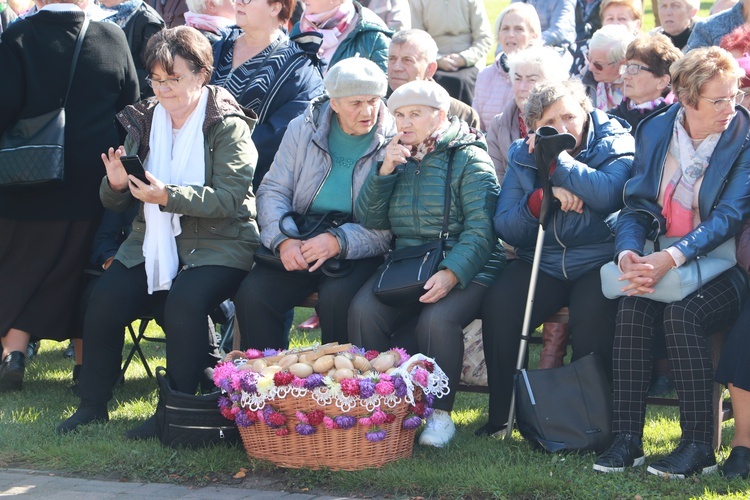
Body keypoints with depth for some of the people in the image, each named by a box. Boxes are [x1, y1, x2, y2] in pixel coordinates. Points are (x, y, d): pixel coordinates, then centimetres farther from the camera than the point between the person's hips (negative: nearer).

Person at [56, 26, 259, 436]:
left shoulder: (228, 126, -5)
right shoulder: (144, 120, 11)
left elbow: (229, 199, -18)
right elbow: (114, 202, 11)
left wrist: (167, 196, -29)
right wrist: (116, 185, -14)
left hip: (217, 244, -5)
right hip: (152, 242, 5)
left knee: (184, 302, -32)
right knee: (105, 299, -19)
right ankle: (92, 403, -3)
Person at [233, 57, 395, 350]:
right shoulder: (303, 129, 7)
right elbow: (272, 190, 6)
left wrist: (339, 241, -23)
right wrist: (283, 239, -13)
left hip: (359, 251, -3)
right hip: (299, 245, 3)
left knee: (336, 297, -34)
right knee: (252, 294, -22)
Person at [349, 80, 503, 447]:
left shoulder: (469, 159, -2)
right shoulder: (397, 158, 17)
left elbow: (480, 230, -11)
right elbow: (369, 220, 9)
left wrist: (451, 274, -25)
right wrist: (385, 171, -4)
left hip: (463, 267, -4)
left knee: (437, 319, -34)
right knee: (363, 310, -25)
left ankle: (441, 412, -16)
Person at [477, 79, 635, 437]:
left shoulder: (614, 142, -1)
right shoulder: (523, 156, 9)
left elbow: (608, 194, -23)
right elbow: (504, 227, 1)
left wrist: (556, 158, -19)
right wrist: (541, 198, -17)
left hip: (598, 260, -3)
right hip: (541, 262, 3)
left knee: (593, 312, -34)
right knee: (498, 304, -24)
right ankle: (501, 414, -12)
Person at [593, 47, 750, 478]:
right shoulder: (655, 131, 5)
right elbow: (637, 206, 4)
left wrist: (670, 259, -30)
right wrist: (628, 253, -19)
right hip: (660, 262, 4)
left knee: (682, 313, -32)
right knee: (633, 308, -27)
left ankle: (699, 447, -22)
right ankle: (627, 440, -21)